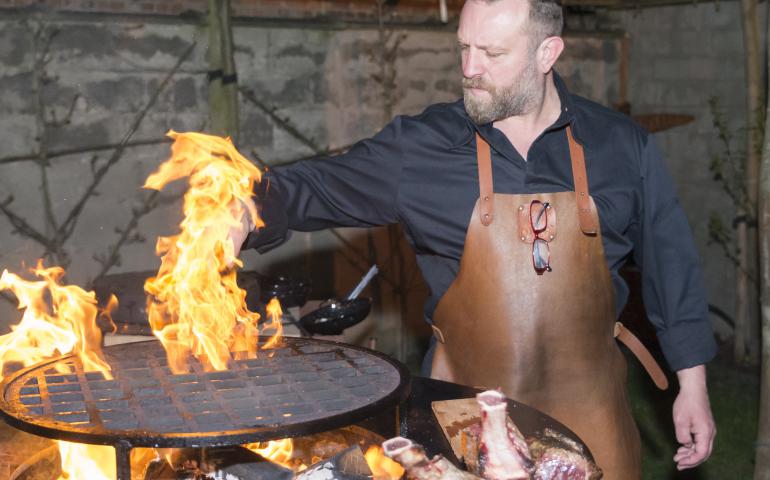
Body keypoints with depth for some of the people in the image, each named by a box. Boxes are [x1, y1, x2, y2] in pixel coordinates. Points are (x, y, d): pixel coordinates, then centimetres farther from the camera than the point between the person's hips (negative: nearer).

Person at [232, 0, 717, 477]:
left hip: (588, 406, 1)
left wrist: (693, 385, 5)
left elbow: (671, 263, 4)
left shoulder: (624, 147, -2)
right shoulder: (421, 146, -5)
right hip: (466, 411, 0)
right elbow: (313, 189, -7)